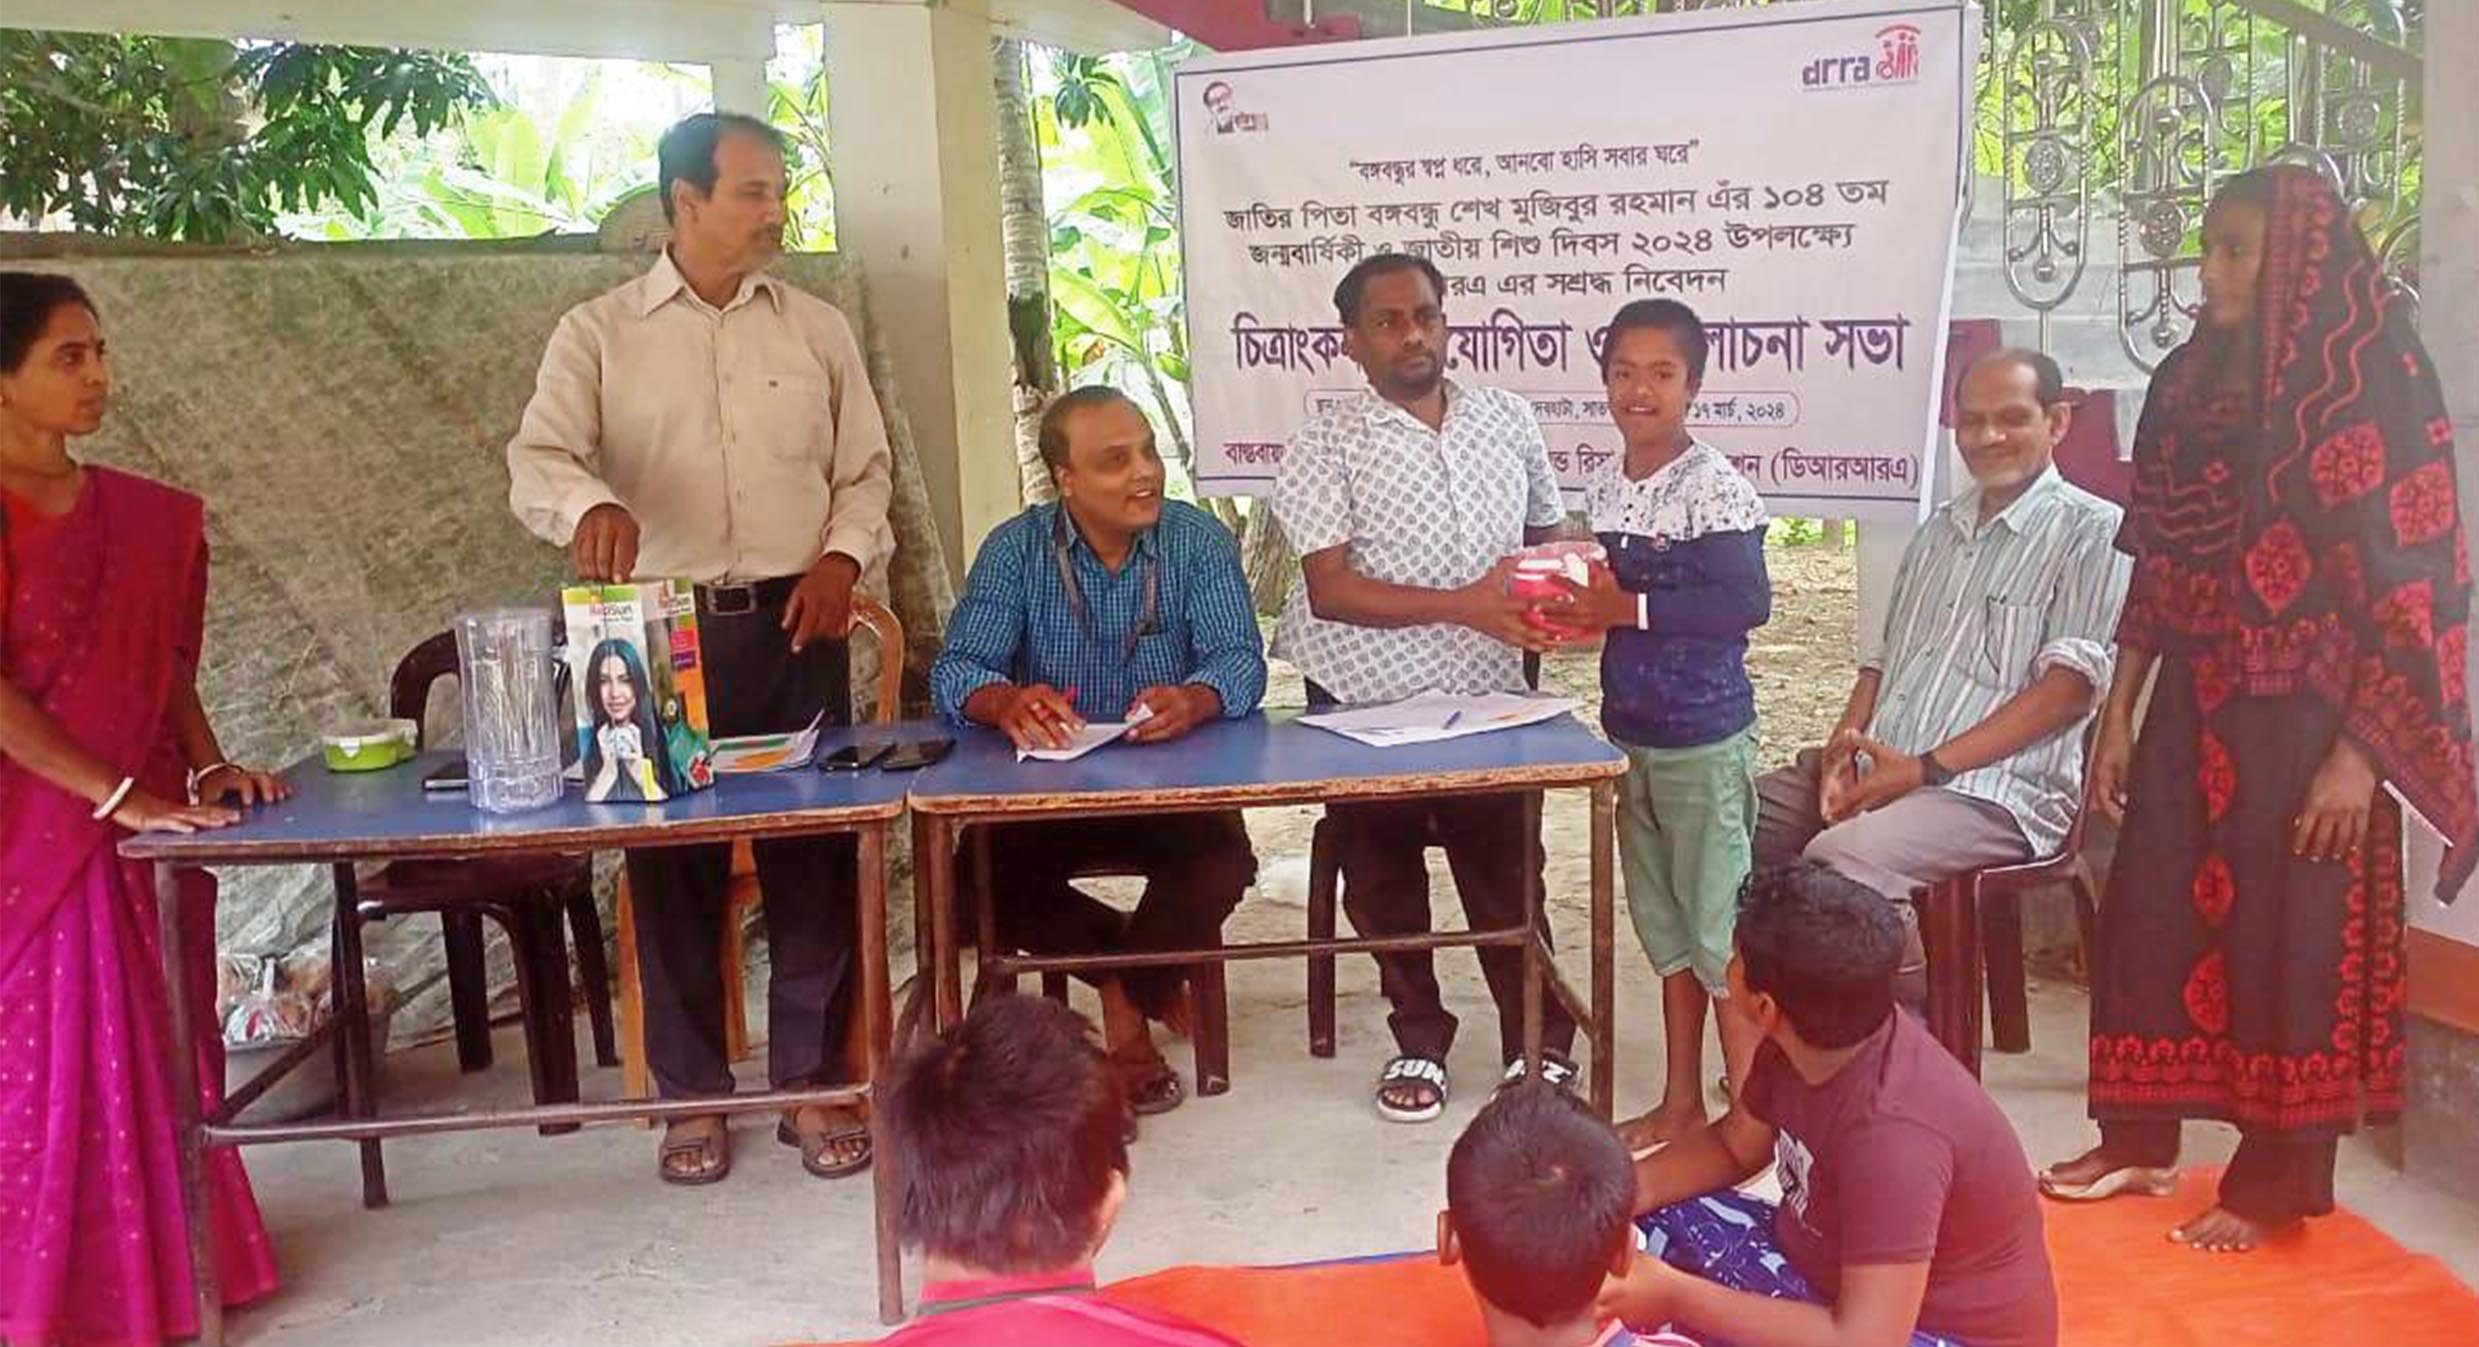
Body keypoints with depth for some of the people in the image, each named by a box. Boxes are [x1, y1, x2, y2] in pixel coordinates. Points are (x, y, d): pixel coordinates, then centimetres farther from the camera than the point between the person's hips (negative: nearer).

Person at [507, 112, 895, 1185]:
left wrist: (843, 555, -7)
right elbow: (538, 459, -11)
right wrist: (591, 505, -34)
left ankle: (814, 1083, 18)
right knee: (673, 863, 4)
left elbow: (865, 470, 13)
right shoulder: (597, 335, 3)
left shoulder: (817, 330, 11)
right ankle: (693, 1095, 19)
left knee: (815, 855, 4)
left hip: (795, 624, 2)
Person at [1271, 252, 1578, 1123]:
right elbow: (1329, 591, -15)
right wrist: (1463, 606, -23)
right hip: (1367, 705, -1)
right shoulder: (1325, 447, -7)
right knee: (1385, 885, 12)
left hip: (1491, 699, 2)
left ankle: (1538, 1045, 26)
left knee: (1509, 878, 8)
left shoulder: (1509, 420, 6)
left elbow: (1548, 535, 17)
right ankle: (1418, 1042, 31)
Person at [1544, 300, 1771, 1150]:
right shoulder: (1603, 489, 8)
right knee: (1666, 924, 16)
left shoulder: (1715, 486, -14)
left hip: (1704, 735, -7)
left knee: (1716, 922, 0)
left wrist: (1630, 608, -21)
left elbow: (1748, 601, -22)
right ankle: (1681, 1103, 30)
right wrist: (1576, 607, -2)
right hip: (1630, 730, 7)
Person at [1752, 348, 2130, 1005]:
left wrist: (1926, 767, -15)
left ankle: (1913, 1010, -8)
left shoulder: (2091, 531, -1)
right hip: (1874, 770, 7)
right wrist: (1842, 753, 0)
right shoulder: (1938, 532, 23)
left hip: (1995, 787, -7)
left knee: (1839, 861, -33)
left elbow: (2071, 684, -11)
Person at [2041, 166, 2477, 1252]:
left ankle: (2276, 1183, 17)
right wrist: (2119, 714, 9)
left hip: (2306, 715, -6)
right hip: (2194, 709, 6)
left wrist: (2358, 755, -17)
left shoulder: (2372, 386, -9)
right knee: (2150, 910, 8)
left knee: (2291, 938, 3)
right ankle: (2138, 1142, 24)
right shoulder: (2187, 383, 8)